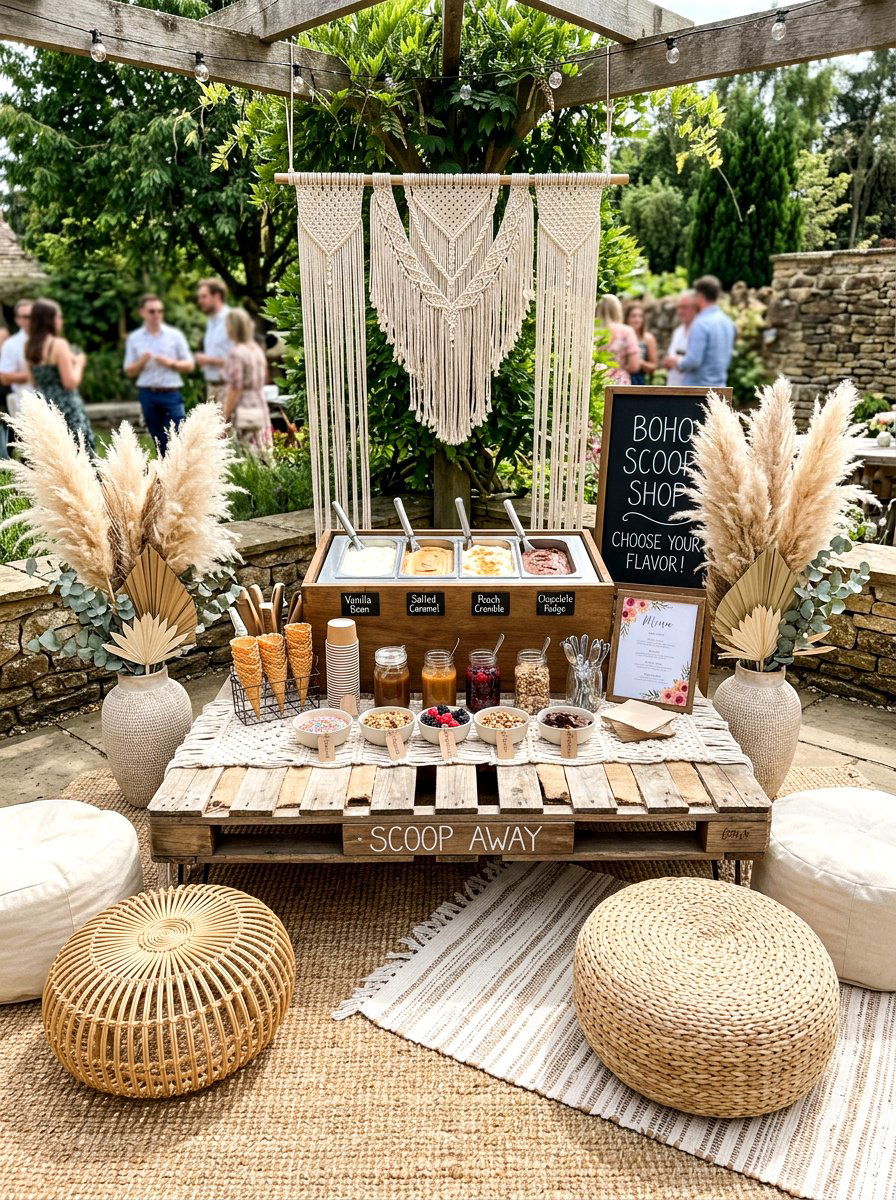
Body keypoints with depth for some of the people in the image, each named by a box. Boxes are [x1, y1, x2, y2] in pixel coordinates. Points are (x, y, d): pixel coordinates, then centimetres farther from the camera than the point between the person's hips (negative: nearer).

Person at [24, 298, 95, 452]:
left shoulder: (29, 347, 9)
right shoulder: (59, 344, -13)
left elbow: (34, 382, 16)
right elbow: (71, 382, -17)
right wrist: (79, 363, 1)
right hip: (66, 408, -7)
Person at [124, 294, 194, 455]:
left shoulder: (175, 335, 5)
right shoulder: (134, 338, 9)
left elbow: (189, 365, 6)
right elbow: (129, 372, 9)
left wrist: (170, 363, -12)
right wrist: (141, 362, -11)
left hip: (171, 393, -2)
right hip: (148, 394, 2)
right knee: (160, 444, 6)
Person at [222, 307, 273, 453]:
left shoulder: (236, 353, -11)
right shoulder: (258, 350, 12)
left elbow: (235, 389, -15)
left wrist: (225, 417, -12)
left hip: (243, 410, -8)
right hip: (261, 409, 8)